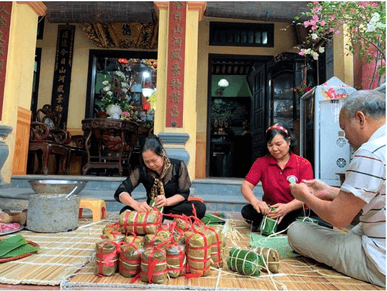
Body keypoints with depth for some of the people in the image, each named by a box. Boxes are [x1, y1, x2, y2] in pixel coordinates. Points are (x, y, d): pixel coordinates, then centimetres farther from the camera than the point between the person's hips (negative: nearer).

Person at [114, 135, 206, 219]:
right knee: (125, 212, -23)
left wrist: (167, 201, -29)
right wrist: (136, 204, -36)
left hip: (175, 207, -1)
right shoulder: (141, 170, -9)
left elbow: (184, 194, -9)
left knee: (200, 207, -30)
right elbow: (120, 192, -16)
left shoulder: (178, 166, -11)